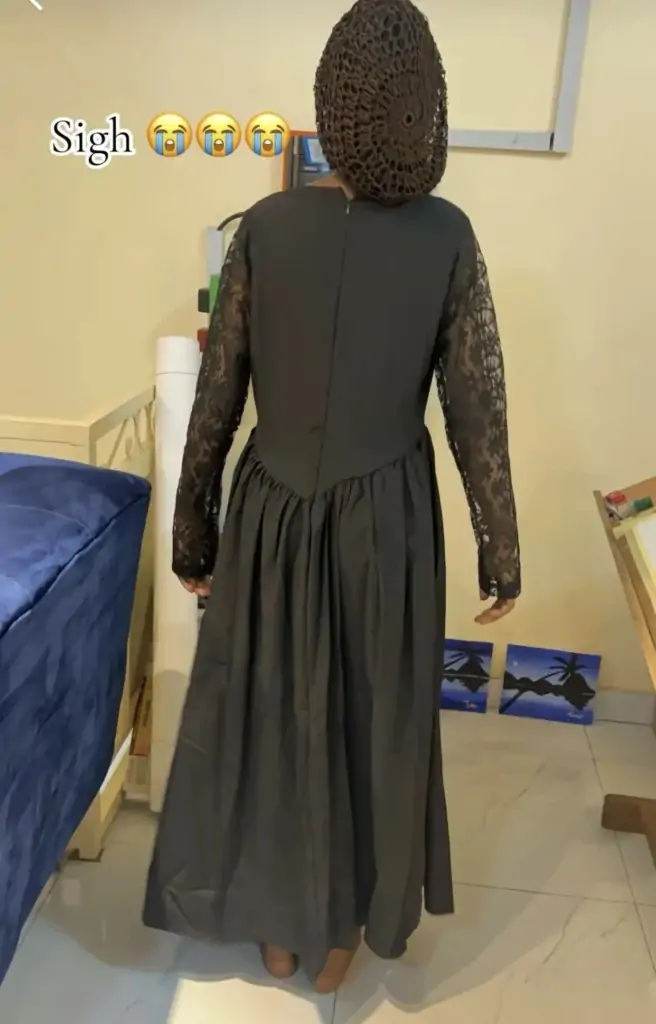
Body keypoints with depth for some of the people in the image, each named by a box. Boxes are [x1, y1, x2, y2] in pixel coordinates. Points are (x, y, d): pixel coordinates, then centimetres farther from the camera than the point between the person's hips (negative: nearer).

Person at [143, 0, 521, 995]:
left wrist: (192, 527, 7)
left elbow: (215, 396, -4)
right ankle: (340, 927, 38)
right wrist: (500, 549, 4)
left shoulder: (265, 226, -7)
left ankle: (278, 922, 39)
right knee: (370, 719, 17)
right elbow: (478, 410, -7)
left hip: (274, 510, 1)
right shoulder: (447, 237, -8)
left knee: (268, 711, 18)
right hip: (384, 515, 0)